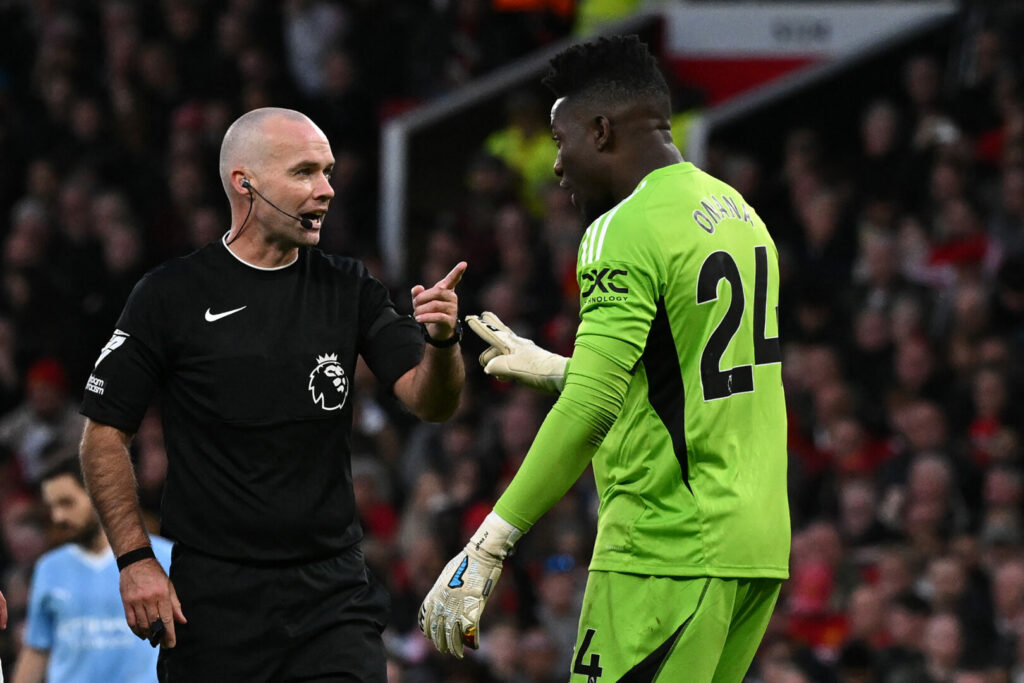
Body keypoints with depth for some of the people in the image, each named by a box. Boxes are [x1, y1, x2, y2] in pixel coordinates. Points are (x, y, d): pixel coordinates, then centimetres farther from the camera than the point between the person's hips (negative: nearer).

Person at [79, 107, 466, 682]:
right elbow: (104, 434, 2)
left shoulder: (349, 289, 7)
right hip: (214, 598, -2)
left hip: (333, 587, 2)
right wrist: (136, 559, -5)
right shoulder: (172, 296, -2)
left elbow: (430, 402, 1)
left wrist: (441, 341, -21)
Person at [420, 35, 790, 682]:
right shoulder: (739, 213, 15)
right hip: (758, 548, 9)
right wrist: (551, 368, 37)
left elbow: (591, 408, -23)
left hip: (666, 555, -9)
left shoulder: (624, 232, -13)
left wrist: (487, 547, -23)